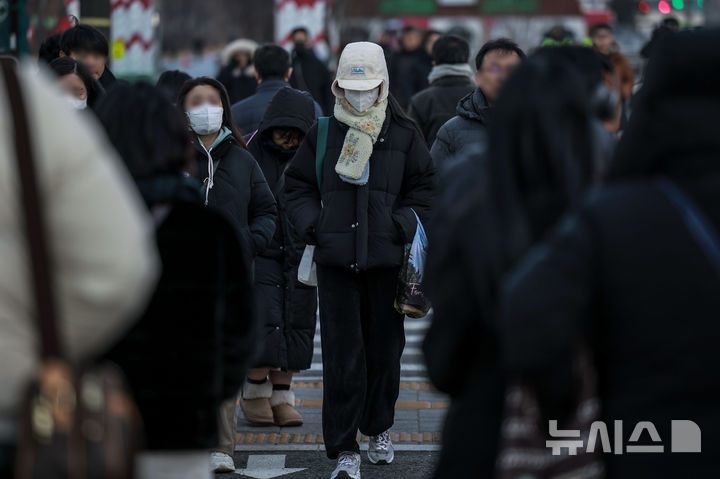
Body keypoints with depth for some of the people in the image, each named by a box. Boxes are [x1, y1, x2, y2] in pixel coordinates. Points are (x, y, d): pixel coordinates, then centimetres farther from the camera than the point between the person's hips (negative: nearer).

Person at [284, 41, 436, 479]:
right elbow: (297, 185, 14)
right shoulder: (323, 134, 6)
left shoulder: (403, 134, 5)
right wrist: (313, 223, -2)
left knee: (384, 348, 11)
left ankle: (379, 427, 35)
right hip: (335, 260, 0)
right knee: (342, 355, -5)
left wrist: (402, 226, -4)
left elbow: (423, 186, 11)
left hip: (386, 259, 1)